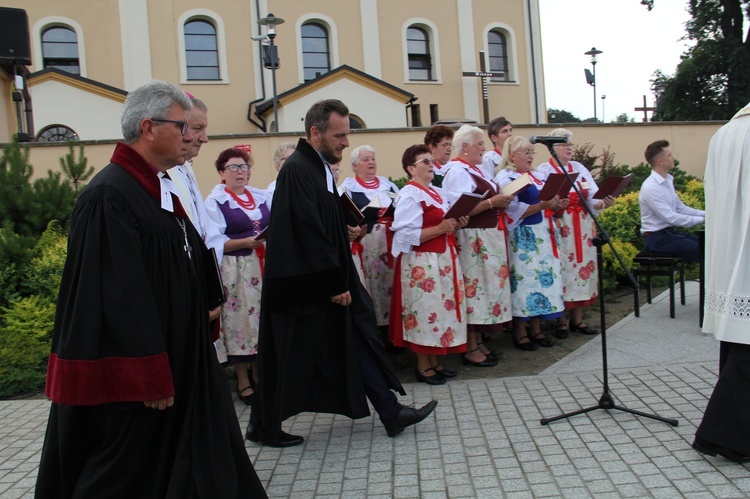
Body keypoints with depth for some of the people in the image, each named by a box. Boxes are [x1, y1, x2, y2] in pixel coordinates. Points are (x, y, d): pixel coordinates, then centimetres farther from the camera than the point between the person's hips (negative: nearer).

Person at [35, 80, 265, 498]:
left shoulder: (161, 188, 10)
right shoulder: (109, 196, -20)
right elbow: (120, 296, -23)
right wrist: (151, 378, -20)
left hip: (179, 361, 9)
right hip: (132, 379, -9)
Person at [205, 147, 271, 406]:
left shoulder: (263, 196, 12)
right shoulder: (214, 201, -2)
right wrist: (246, 242, -23)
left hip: (265, 266, 4)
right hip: (235, 270, -4)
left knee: (264, 318, 6)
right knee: (239, 321, -1)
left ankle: (259, 375, 20)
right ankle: (243, 382, 11)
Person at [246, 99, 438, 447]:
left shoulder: (319, 167, 10)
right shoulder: (297, 170, -19)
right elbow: (308, 234, -24)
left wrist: (349, 230, 5)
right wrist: (335, 285, -20)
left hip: (328, 282, 10)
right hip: (305, 287, -10)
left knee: (358, 340, 12)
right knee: (291, 361, 5)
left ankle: (391, 413, 21)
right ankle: (263, 427, 25)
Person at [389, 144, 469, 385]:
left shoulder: (438, 193, 14)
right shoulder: (409, 195, -13)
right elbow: (407, 236, -21)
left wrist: (456, 224, 2)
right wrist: (440, 229, -24)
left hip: (443, 259, 9)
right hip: (422, 263, -9)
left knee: (441, 309, 12)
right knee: (424, 311, -1)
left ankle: (434, 362, 24)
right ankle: (423, 366, 12)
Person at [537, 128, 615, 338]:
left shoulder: (580, 168, 14)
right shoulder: (543, 170, -1)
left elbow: (593, 198, 6)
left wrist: (604, 202, -14)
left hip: (583, 228, 5)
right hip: (559, 228, -5)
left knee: (582, 267, 7)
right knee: (561, 269, -4)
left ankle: (578, 319, 17)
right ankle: (561, 320, 8)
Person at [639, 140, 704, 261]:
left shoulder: (668, 181, 8)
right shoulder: (650, 187, -20)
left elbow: (681, 208, 13)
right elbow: (671, 218, -22)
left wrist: (705, 214, 1)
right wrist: (701, 220, -18)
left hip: (669, 232, 9)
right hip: (656, 238, -9)